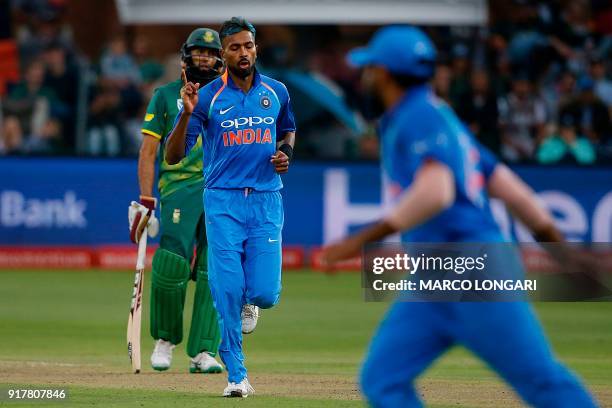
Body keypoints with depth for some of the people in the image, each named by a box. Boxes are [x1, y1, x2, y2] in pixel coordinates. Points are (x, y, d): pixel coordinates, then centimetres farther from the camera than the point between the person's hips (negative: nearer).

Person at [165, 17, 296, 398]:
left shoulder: (276, 92, 6)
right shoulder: (207, 97, -4)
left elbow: (288, 130, 26)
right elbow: (174, 156, -8)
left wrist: (286, 153, 3)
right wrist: (187, 113, -23)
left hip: (266, 199, 2)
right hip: (224, 202, -2)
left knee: (265, 293, -7)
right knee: (227, 292, -7)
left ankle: (248, 301, 32)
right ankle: (236, 375, 4)